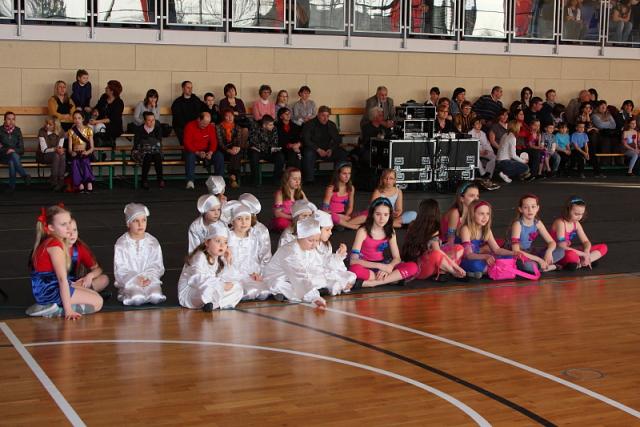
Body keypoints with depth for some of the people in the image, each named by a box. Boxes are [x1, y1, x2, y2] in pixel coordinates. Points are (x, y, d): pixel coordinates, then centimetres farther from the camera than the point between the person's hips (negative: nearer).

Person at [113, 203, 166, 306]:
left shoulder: (153, 242, 6)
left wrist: (149, 277, -18)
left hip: (150, 279, 2)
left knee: (156, 297, -31)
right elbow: (120, 269, -5)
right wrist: (136, 279, -21)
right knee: (137, 299, -34)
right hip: (129, 281, -2)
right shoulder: (121, 243, 0)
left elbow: (157, 265, 3)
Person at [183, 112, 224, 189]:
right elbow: (187, 143, -15)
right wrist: (197, 153, -28)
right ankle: (190, 181, -36)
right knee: (190, 156, -38)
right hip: (193, 151, -3)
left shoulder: (210, 127, 1)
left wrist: (210, 152, -21)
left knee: (219, 155, -22)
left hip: (206, 151, 3)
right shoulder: (190, 126, -10)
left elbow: (213, 142, -1)